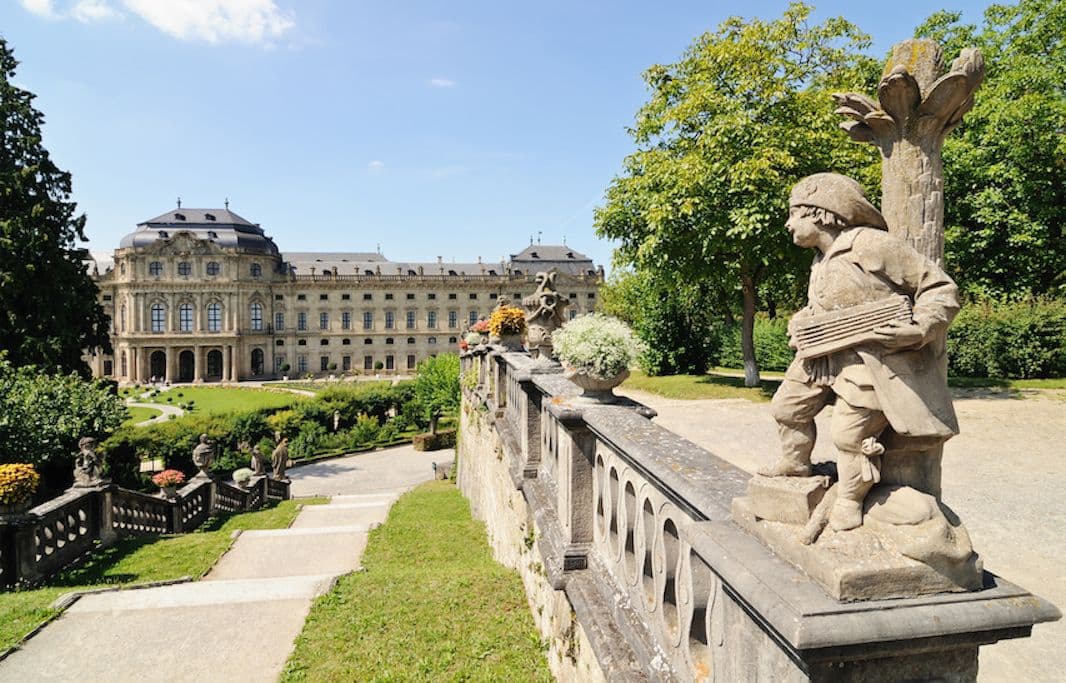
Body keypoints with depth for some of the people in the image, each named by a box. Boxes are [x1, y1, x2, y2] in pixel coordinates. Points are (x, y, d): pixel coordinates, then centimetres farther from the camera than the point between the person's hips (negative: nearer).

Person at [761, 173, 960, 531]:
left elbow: (941, 289, -12)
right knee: (787, 406, 15)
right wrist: (798, 324, 7)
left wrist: (918, 330, -25)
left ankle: (850, 500, 21)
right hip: (823, 353, 9)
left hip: (871, 358, -8)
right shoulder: (821, 262, 9)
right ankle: (795, 462, 40)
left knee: (850, 434, -5)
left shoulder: (872, 246, -18)